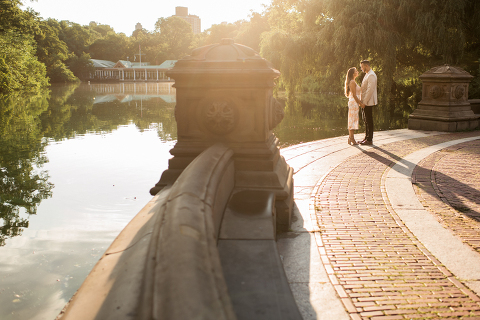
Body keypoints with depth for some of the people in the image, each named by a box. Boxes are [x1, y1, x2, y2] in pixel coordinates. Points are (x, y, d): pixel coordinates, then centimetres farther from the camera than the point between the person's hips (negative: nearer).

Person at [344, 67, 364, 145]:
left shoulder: (353, 82, 17)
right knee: (352, 120, -7)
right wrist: (360, 103, -13)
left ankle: (351, 138, 13)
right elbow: (354, 95, -17)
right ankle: (351, 139, -5)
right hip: (353, 103, -10)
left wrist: (360, 102, 17)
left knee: (352, 121, 10)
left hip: (355, 103, 10)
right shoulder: (352, 82, -14)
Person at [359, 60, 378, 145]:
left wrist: (364, 102, -21)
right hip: (365, 102, 10)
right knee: (366, 120, 14)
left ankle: (370, 140, -1)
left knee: (369, 121, -5)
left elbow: (370, 90, -22)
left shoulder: (371, 75, -15)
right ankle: (366, 138, 21)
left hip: (368, 103, -10)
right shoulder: (367, 75, 17)